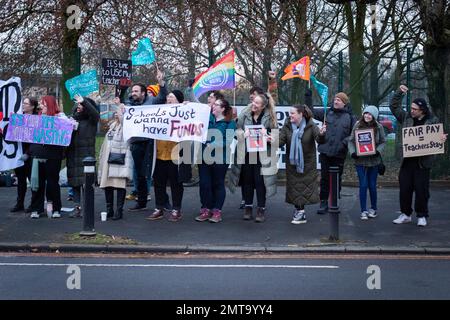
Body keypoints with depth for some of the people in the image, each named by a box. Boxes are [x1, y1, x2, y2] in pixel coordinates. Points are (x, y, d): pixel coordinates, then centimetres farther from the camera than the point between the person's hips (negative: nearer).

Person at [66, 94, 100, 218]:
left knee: (86, 182, -9)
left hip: (86, 156, -5)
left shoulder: (90, 121, 3)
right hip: (72, 155, 5)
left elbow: (96, 114, -18)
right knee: (74, 183, 5)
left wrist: (84, 101, -20)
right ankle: (77, 207, 10)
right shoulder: (72, 118, 15)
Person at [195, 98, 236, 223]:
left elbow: (228, 141, -12)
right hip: (205, 157, 4)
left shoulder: (229, 123, -3)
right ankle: (205, 210, 14)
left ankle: (217, 211, 13)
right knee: (204, 183, 4)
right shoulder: (208, 118, 12)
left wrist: (214, 145, -22)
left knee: (218, 184, 6)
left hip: (220, 158, -4)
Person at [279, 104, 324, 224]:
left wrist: (321, 134, -45)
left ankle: (299, 211, 13)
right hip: (292, 162, 3)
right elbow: (281, 141, -9)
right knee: (294, 187, 7)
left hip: (307, 163, -3)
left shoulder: (310, 126, -11)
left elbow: (319, 138, -22)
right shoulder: (287, 126, -3)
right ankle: (299, 211, 19)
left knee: (305, 187, 2)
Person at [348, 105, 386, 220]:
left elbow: (383, 142, 4)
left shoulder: (379, 127, 0)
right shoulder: (357, 125, 0)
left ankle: (373, 208, 25)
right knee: (363, 185, -1)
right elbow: (351, 141, 3)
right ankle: (363, 211, 6)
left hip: (373, 160, 0)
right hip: (360, 160, 0)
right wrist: (352, 152, -11)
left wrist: (378, 151, -14)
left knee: (372, 185, 8)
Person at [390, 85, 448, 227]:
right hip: (407, 160, 3)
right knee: (404, 188, 7)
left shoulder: (433, 121, 0)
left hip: (423, 161, -3)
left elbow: (439, 135, 4)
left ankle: (421, 216, 13)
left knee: (422, 190, 1)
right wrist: (399, 92, 0)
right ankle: (405, 214, 20)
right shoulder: (406, 117, 8)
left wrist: (442, 138, -20)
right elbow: (394, 106, 12)